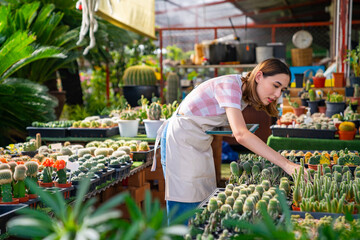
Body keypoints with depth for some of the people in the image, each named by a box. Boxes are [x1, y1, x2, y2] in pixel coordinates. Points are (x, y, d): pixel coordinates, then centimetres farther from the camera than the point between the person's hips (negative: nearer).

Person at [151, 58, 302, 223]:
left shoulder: (244, 95, 4)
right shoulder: (230, 85, -25)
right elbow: (240, 134, -37)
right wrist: (286, 164, -40)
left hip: (200, 144, 9)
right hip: (180, 140, -9)